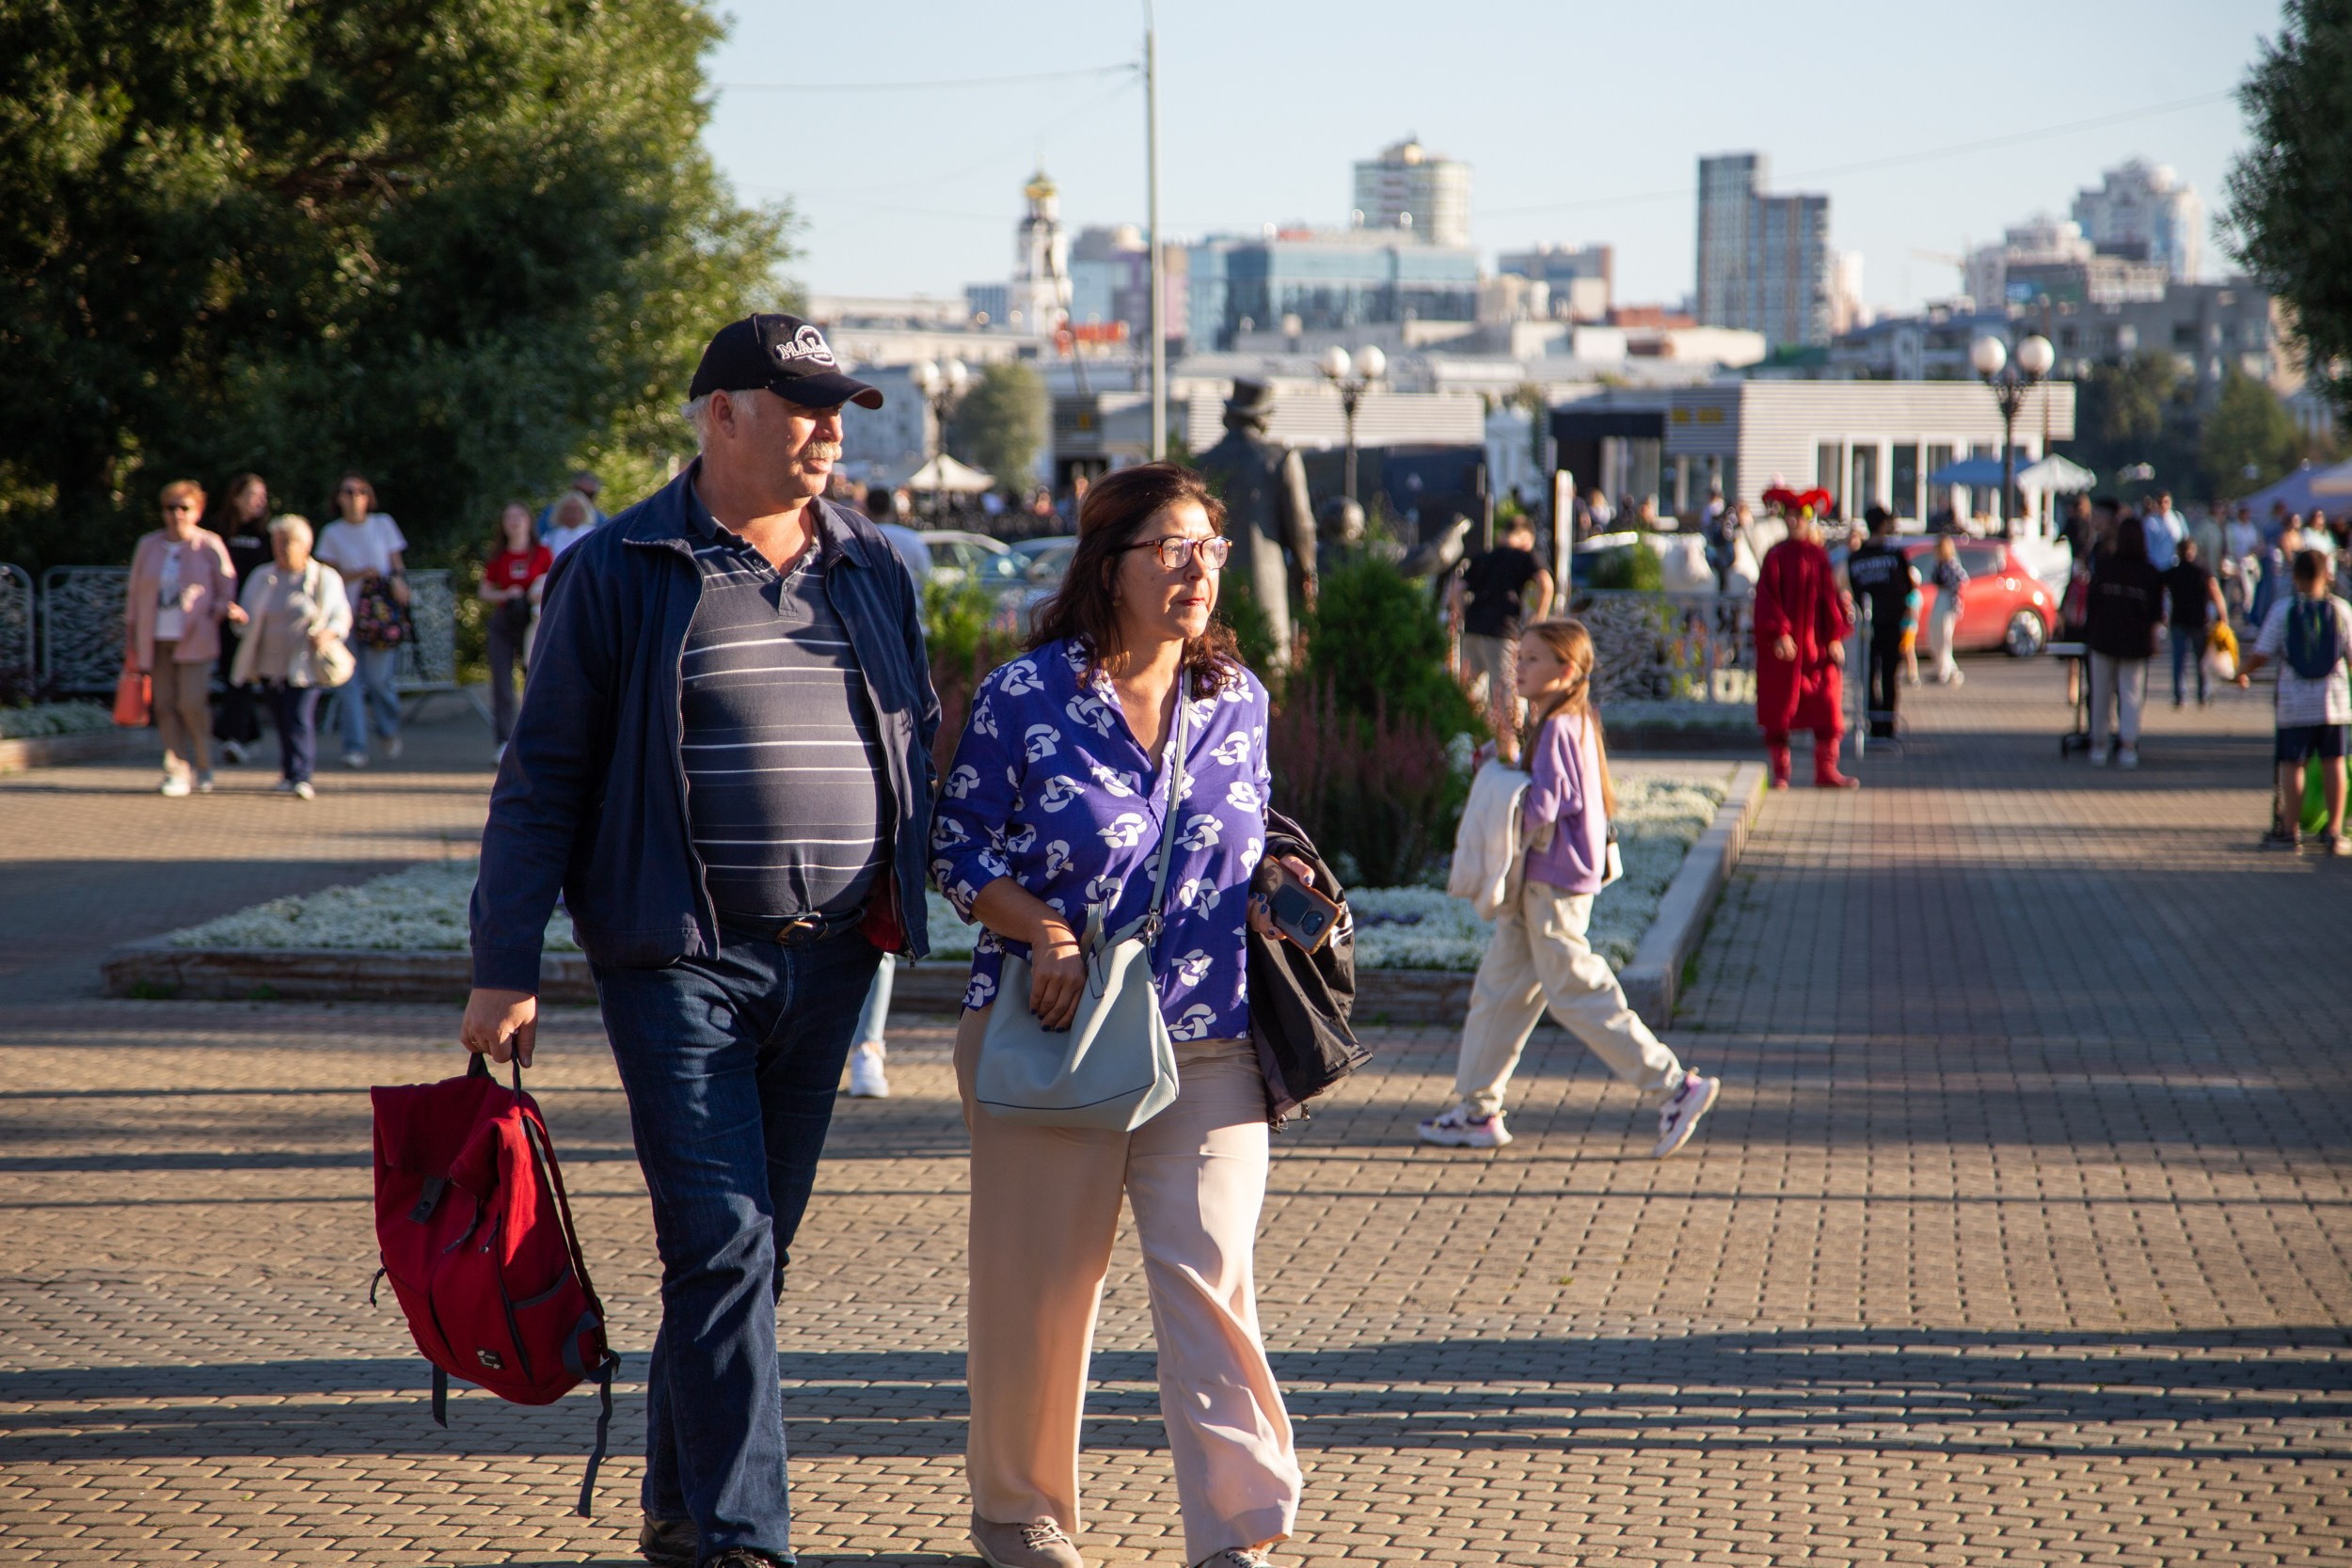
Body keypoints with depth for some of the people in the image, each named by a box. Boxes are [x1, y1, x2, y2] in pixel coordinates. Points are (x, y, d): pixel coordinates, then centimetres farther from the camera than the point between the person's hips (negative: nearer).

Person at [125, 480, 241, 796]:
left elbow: (227, 591, 7)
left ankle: (203, 768, 7)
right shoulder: (148, 546, 9)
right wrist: (131, 642, 12)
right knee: (165, 706, -1)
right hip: (157, 640, 3)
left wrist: (222, 610, -16)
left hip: (195, 640, -3)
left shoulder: (210, 546, 1)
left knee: (192, 704, -11)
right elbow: (134, 594, 14)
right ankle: (178, 772, 6)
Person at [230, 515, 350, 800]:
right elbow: (249, 614, 13)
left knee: (299, 718, -15)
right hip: (270, 665, 4)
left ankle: (300, 776, -17)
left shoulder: (326, 578, 3)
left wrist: (329, 634, -14)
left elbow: (341, 616, 7)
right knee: (282, 720, 9)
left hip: (305, 666, -4)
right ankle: (289, 770, 26)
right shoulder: (262, 578, 11)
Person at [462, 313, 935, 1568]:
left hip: (830, 959, 5)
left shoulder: (873, 571, 12)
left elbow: (917, 741, 20)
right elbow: (542, 774, -2)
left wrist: (901, 893, 8)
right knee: (722, 1242, -11)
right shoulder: (620, 572, -2)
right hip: (680, 958, -5)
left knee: (759, 1241, 10)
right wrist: (505, 967, -6)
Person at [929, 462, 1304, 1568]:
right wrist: (1045, 932, -16)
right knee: (1039, 1281, 7)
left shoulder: (1238, 698, 8)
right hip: (1055, 1036, -2)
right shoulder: (1025, 695, -5)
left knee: (1209, 1276, -6)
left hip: (1206, 1042, 2)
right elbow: (957, 850, -1)